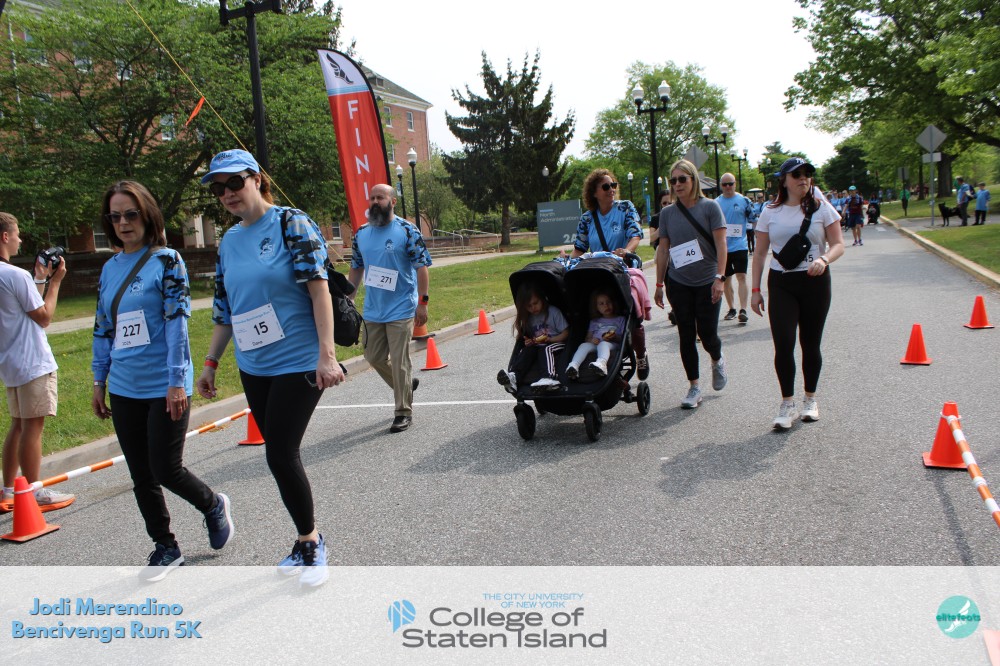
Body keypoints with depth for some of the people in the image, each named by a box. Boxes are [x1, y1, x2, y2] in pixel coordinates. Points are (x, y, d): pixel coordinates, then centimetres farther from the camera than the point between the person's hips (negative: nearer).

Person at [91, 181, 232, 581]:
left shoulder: (165, 260, -7)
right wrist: (99, 381, 15)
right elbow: (103, 328, 16)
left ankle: (213, 506, 26)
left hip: (164, 387, -6)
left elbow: (177, 322, -13)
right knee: (141, 476, 11)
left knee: (166, 471, -4)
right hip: (124, 390, 6)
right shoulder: (110, 269, 10)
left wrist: (177, 381, -17)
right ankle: (165, 547, 26)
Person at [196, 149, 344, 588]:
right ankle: (307, 542, 25)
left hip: (297, 363, -7)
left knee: (280, 454, -9)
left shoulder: (291, 224, -8)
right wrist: (211, 362, 16)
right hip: (252, 367, 7)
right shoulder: (229, 243, 11)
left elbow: (318, 290, -15)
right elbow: (224, 311, 18)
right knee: (279, 455, 10)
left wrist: (326, 354, -21)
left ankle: (310, 542, 12)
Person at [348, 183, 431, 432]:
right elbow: (356, 269, 16)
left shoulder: (407, 231, -8)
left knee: (399, 362, -3)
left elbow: (422, 268, -9)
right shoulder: (361, 233, 8)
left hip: (401, 310, -6)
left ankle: (404, 413, 9)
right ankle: (406, 383, 38)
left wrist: (423, 302, -14)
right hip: (372, 310, 6)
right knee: (374, 356, 12)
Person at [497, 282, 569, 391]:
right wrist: (528, 341, -2)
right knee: (527, 350, -26)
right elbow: (525, 337, 23)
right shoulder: (528, 318, 12)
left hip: (556, 343, -4)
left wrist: (550, 339, -18)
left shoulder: (553, 312, -4)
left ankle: (549, 378, -62)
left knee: (545, 349, -36)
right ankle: (513, 376, -49)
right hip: (537, 346, 4)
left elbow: (565, 333, -4)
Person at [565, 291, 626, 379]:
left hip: (612, 344, -3)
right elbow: (587, 338, 22)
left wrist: (615, 337, -10)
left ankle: (601, 363, -70)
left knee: (603, 344, -38)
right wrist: (591, 340, -3)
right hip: (594, 344, 3)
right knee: (584, 345, -30)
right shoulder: (594, 322, 32)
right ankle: (573, 366, -56)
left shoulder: (620, 319, 24)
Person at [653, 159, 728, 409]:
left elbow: (721, 244, -7)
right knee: (686, 336, 3)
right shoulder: (667, 213, 5)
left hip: (707, 282, -3)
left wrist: (719, 278, -15)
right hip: (678, 283, 3)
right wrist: (659, 284, 8)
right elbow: (663, 249, 9)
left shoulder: (710, 207, -4)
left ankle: (717, 360, 32)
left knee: (707, 334, -3)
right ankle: (694, 387, 13)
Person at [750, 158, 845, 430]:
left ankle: (810, 399, 24)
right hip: (781, 284, 0)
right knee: (783, 344, -10)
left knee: (810, 344, 7)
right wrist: (755, 289, 2)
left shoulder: (821, 207, 2)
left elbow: (838, 244, -1)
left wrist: (823, 259, -23)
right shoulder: (770, 213, 5)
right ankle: (787, 404, 1)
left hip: (815, 282, 0)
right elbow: (760, 253, 7)